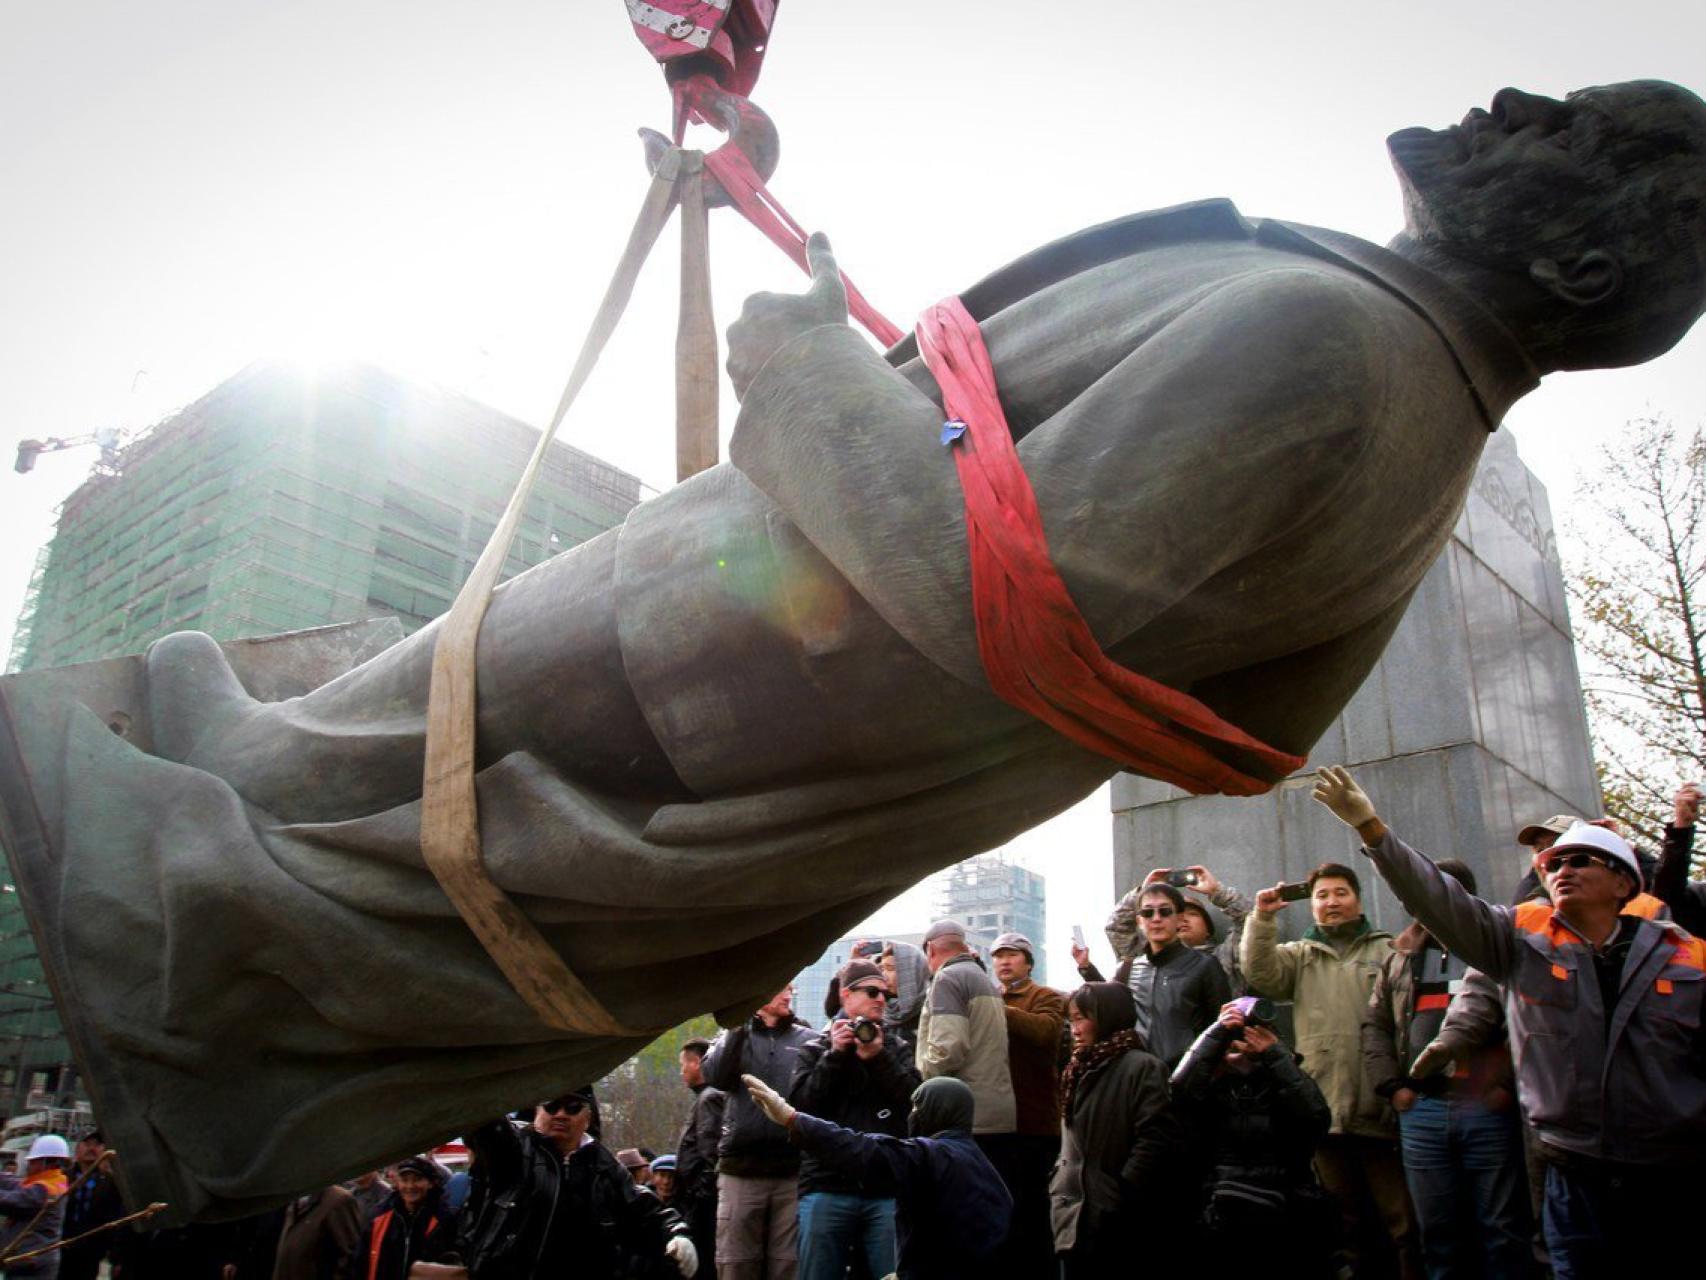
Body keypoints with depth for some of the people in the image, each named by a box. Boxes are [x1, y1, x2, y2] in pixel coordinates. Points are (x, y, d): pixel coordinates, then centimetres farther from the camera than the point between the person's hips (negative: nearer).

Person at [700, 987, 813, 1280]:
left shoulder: (807, 1039, 10)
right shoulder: (734, 1035, 13)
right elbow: (716, 1077, -7)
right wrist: (739, 1025, -11)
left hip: (793, 1171, 0)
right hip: (741, 1170, 0)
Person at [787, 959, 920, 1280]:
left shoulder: (897, 1046, 16)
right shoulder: (816, 1048, 12)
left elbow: (916, 1101, 0)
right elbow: (800, 1104, -2)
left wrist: (878, 1058, -10)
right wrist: (834, 1055, -7)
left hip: (887, 1189, 1)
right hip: (827, 1185, -1)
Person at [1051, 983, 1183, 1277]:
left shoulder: (1142, 1067, -10)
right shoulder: (1081, 1071, 16)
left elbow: (1155, 1140, -18)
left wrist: (1120, 1196, -18)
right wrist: (1059, 1186, 8)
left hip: (1118, 1223, -7)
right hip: (1076, 1219, 7)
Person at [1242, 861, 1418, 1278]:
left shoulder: (1388, 951, 9)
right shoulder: (1300, 955, 17)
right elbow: (1261, 974, -2)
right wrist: (1262, 918, -14)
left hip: (1381, 1108, -2)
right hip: (1327, 1107, 2)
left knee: (1404, 1220, -2)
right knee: (1348, 1223, 12)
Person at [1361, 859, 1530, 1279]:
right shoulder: (1402, 958, 15)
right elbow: (1375, 1025, 15)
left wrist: (1510, 1084, -14)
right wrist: (1391, 1086, 3)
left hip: (1489, 1107, -4)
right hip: (1420, 1110, 4)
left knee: (1503, 1232, 5)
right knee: (1437, 1233, 11)